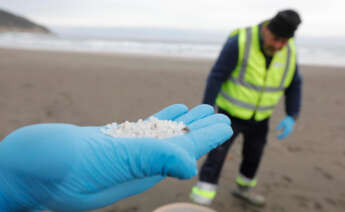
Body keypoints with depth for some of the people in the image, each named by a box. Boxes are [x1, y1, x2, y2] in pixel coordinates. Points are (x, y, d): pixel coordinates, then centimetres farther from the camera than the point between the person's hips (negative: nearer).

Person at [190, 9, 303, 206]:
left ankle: (243, 188, 45)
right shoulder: (240, 42, -25)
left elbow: (293, 85, 2)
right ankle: (200, 202, 1)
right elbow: (216, 77, -23)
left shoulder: (288, 51, -9)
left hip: (259, 116, 5)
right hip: (231, 112, -5)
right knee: (216, 156, -10)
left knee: (254, 155, 19)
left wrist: (292, 117, -8)